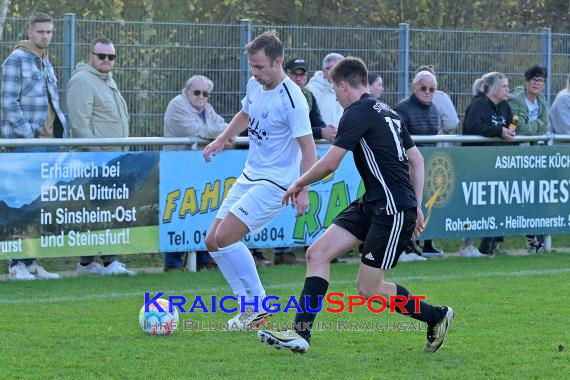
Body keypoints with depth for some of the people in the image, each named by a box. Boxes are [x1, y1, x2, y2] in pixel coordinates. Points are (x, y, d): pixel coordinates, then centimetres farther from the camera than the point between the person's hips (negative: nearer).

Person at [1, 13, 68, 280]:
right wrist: (29, 133, -16)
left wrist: (63, 130, 12)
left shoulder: (47, 64, 20)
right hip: (26, 143, -8)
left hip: (50, 141, 8)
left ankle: (31, 263, 14)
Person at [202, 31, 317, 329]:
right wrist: (220, 141, 25)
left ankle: (258, 306, -5)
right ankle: (250, 306, 12)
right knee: (213, 242, 4)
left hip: (275, 182, -9)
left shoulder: (292, 99, -20)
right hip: (250, 176, 9)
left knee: (225, 237, -19)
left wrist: (303, 191, -25)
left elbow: (308, 148, -19)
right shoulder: (255, 84, 4)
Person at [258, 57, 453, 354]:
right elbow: (417, 159, 20)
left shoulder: (357, 113, -13)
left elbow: (329, 164, -16)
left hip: (394, 210, -10)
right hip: (372, 204, 10)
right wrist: (417, 206, 21)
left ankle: (437, 317, 15)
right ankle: (301, 333, -3)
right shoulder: (386, 112, 16)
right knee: (317, 253, 1)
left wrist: (298, 185, 1)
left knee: (368, 288, -3)